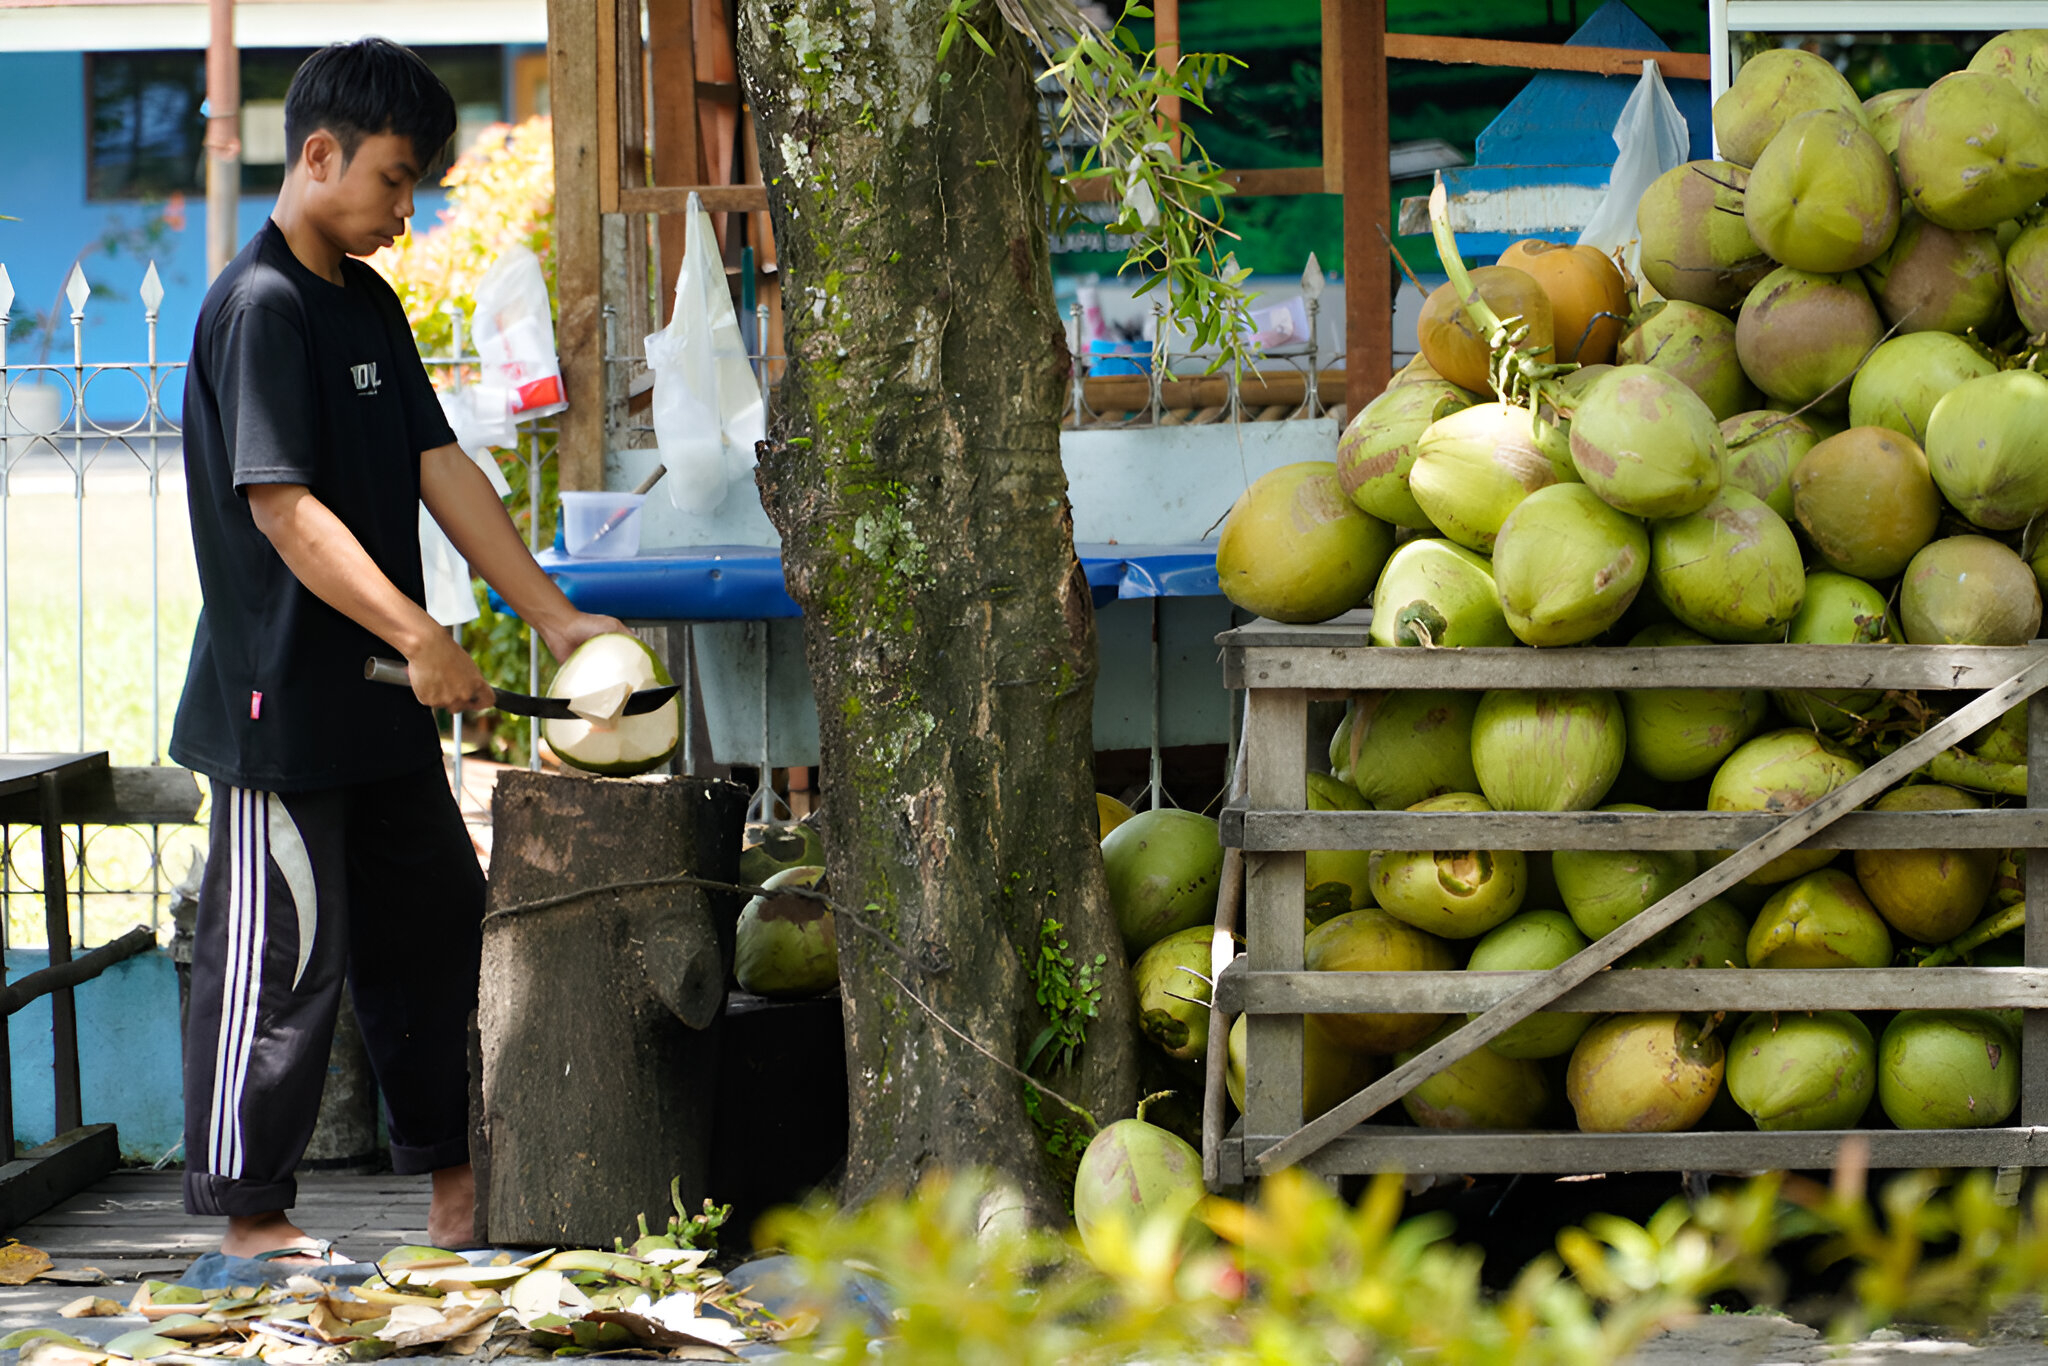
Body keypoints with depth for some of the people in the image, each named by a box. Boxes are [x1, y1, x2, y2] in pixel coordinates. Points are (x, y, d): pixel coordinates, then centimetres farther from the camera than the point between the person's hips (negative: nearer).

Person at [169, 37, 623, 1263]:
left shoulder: (370, 306, 13)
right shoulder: (261, 308, -15)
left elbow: (440, 469, 13)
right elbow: (283, 507, -23)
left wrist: (555, 616, 6)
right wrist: (418, 635, -28)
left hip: (381, 703, 10)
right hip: (283, 701, -9)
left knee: (434, 921, 14)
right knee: (280, 954, -4)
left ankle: (457, 1184, 23)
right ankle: (250, 1210, 5)